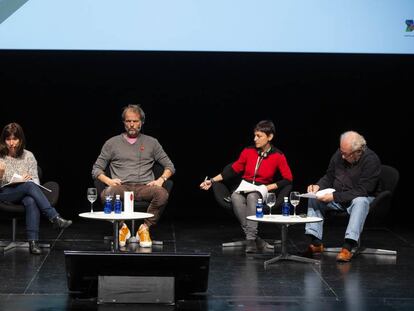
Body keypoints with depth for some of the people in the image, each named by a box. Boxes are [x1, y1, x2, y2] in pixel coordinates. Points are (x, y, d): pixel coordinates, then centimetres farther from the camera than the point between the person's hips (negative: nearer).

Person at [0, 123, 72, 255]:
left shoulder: (28, 156, 11)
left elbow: (35, 180, 8)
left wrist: (29, 178, -15)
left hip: (24, 194, 2)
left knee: (31, 201, -37)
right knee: (30, 186, -34)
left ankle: (33, 242, -47)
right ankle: (55, 218, -41)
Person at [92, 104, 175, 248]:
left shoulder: (151, 142, 20)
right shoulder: (112, 143, 18)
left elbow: (169, 166, 20)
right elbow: (96, 169, 15)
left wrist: (161, 179, -2)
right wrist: (108, 180, -6)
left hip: (144, 187, 1)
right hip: (121, 187, 0)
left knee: (162, 194, -35)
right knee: (107, 194, -38)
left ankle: (145, 227, -16)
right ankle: (122, 227, -13)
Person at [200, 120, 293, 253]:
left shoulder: (278, 156, -5)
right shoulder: (248, 151, 1)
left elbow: (288, 179, -2)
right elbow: (233, 170, 9)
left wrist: (270, 187, -12)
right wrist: (212, 181, 3)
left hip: (262, 192, -2)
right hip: (244, 188, 2)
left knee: (252, 197, -39)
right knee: (235, 197, -35)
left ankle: (251, 239, -41)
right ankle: (254, 237, -37)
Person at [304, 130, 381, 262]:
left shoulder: (371, 160, -21)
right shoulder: (339, 155, -4)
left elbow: (362, 191, -25)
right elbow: (328, 177, 12)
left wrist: (335, 196, -28)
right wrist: (318, 186, -11)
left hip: (362, 198, -6)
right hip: (338, 198, 6)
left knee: (360, 202, -38)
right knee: (314, 198, -13)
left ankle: (348, 247, -45)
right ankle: (316, 242, -16)